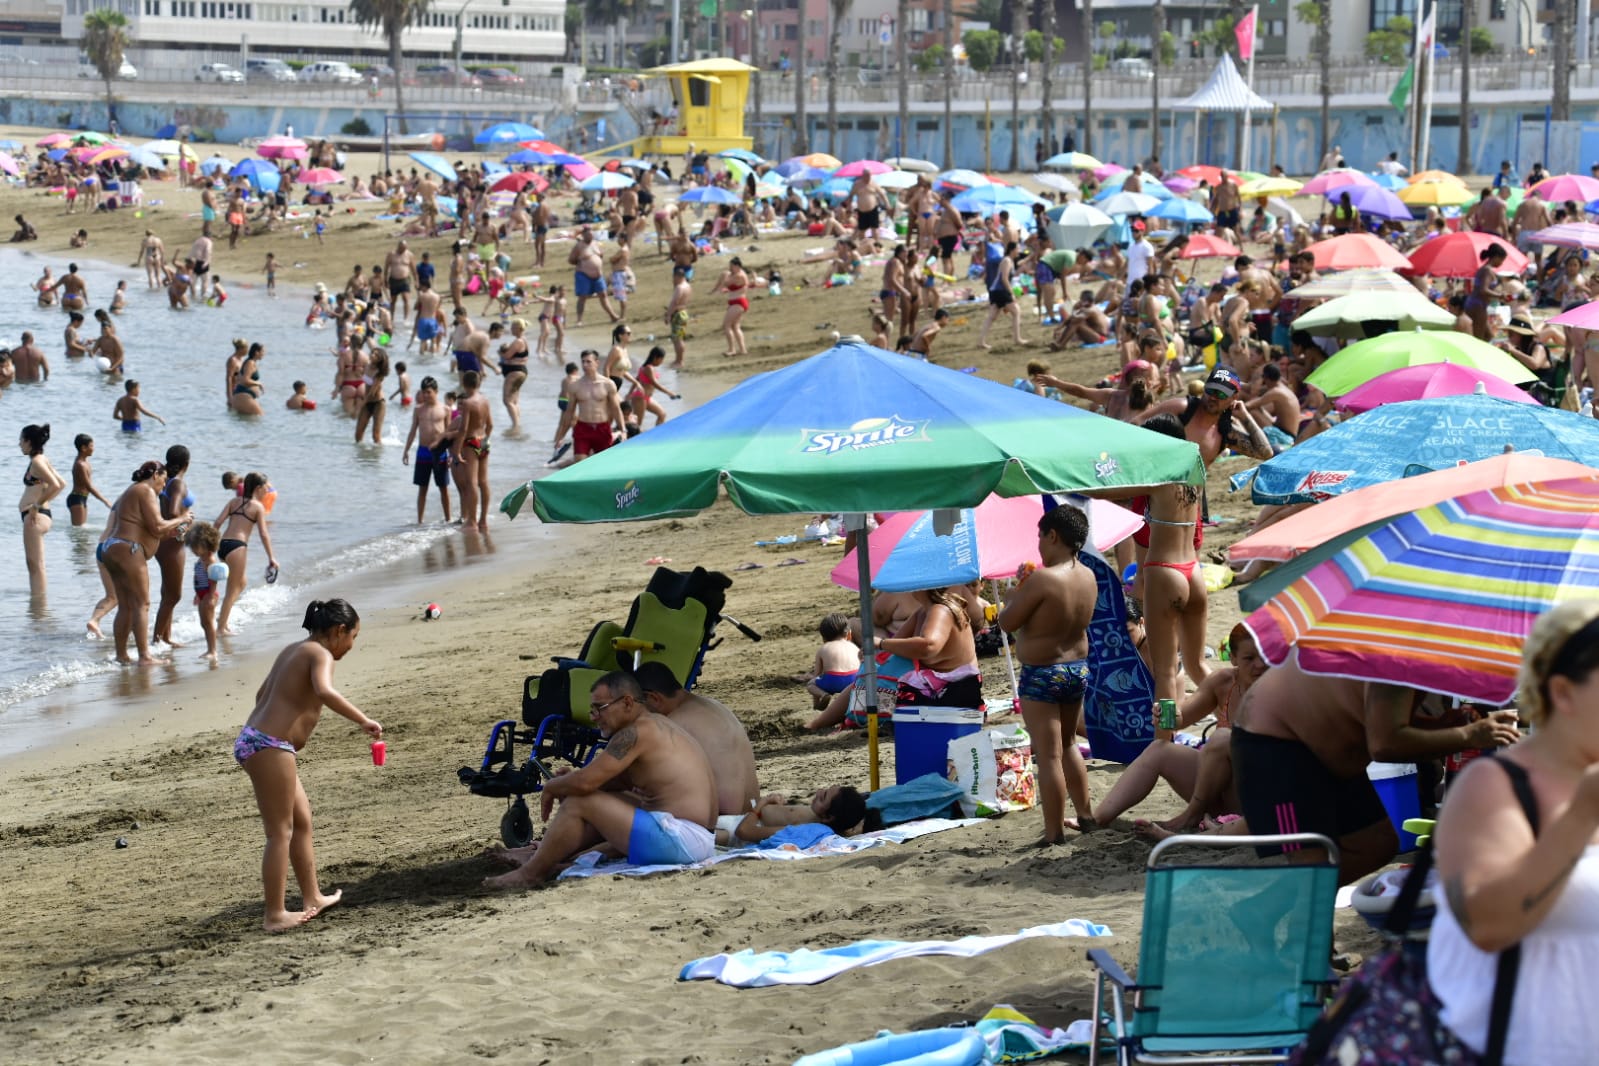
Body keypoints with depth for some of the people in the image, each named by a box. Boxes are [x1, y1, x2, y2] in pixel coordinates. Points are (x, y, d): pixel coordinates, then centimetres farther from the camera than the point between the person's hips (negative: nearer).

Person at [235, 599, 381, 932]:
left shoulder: (294, 650, 19)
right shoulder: (319, 654, -9)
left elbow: (262, 694, 31)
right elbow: (325, 692, -31)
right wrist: (363, 720, -25)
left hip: (254, 739, 10)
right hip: (270, 747, -10)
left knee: (302, 820, 20)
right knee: (280, 832, -6)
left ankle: (312, 898, 30)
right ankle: (275, 916, -4)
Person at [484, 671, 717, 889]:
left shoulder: (637, 731, -13)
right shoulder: (658, 725, 18)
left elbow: (584, 782, -17)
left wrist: (551, 787, 3)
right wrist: (568, 780, 9)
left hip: (679, 839, -11)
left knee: (578, 803, -7)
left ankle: (531, 873, 4)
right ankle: (543, 854, 29)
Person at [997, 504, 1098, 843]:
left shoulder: (1042, 579, -23)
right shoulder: (1088, 577, 1)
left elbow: (1007, 622, -16)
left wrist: (1017, 590, 0)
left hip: (1042, 674, -8)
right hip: (1078, 669, 8)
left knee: (1049, 755, -2)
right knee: (1068, 744, 26)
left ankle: (1054, 832, 1)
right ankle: (1085, 813, 33)